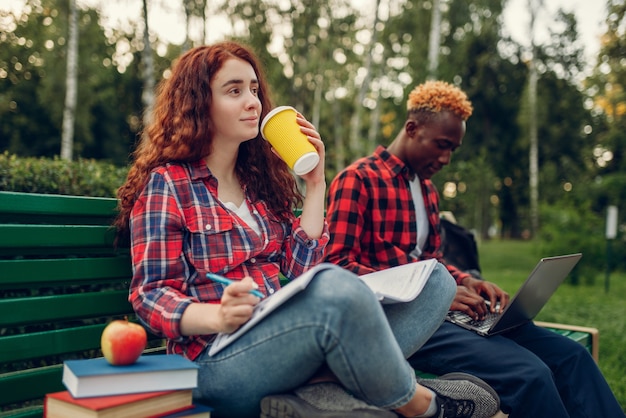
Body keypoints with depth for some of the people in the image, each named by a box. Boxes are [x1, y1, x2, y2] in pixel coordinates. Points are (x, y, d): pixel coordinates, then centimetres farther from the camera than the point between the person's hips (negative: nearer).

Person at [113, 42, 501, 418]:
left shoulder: (260, 179, 17)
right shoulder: (166, 184, 1)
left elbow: (301, 270, 9)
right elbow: (150, 295, -4)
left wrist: (315, 184, 6)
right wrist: (218, 316, -24)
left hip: (285, 335, 7)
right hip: (219, 360, -7)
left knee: (435, 279, -6)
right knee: (337, 287, -37)